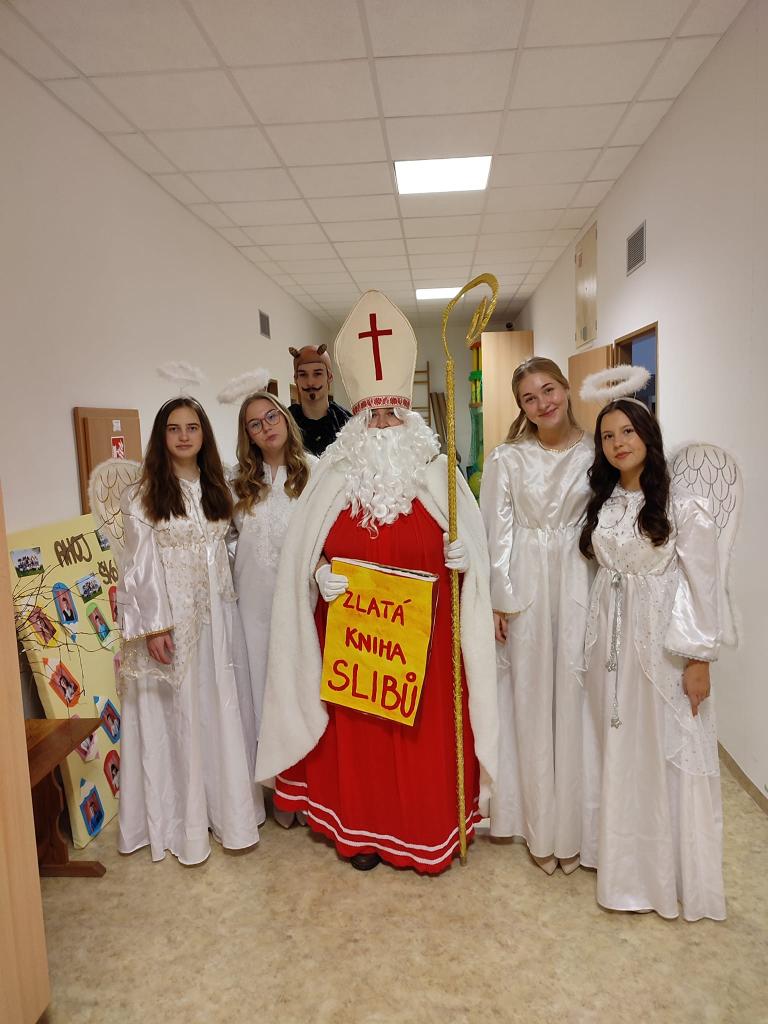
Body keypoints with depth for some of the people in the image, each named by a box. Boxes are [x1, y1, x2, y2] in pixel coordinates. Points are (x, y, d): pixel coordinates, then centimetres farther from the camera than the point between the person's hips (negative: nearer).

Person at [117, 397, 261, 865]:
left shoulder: (217, 488, 10)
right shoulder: (143, 494, -5)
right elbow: (140, 565, -8)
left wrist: (227, 607, 7)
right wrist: (153, 626, -14)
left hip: (217, 616, 4)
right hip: (170, 617, -4)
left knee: (222, 711, 9)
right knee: (175, 716, 3)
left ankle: (227, 807, 23)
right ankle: (180, 819, 16)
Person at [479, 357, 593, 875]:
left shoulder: (593, 453, 3)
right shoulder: (506, 458, 1)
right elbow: (498, 532, 0)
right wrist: (501, 601, -4)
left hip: (578, 584, 1)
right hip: (525, 585, 0)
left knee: (572, 697, 6)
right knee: (529, 700, 7)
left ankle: (571, 824, 24)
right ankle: (538, 824, 24)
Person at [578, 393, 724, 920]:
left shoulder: (684, 508, -10)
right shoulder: (602, 505, 7)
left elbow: (703, 587, -10)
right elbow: (600, 573, 10)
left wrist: (699, 660, -12)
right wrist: (595, 638, 6)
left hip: (662, 643, -5)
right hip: (609, 640, 5)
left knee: (666, 754, 5)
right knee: (616, 749, 14)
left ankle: (675, 872, 24)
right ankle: (622, 855, 32)